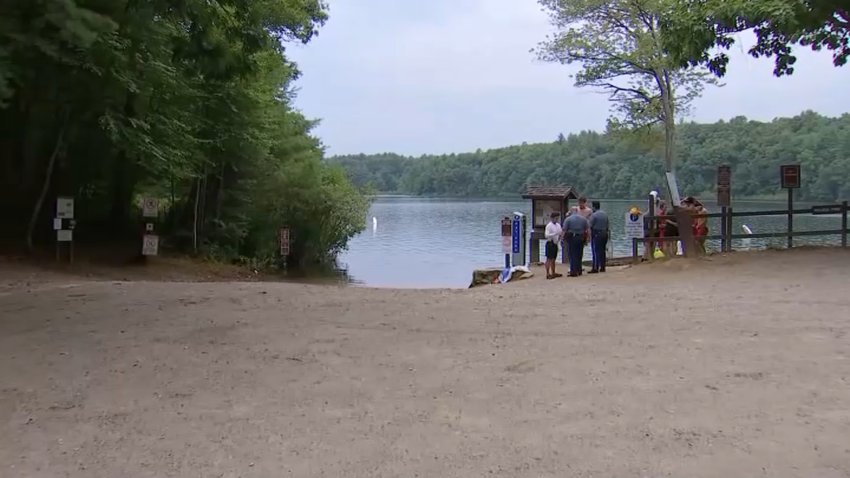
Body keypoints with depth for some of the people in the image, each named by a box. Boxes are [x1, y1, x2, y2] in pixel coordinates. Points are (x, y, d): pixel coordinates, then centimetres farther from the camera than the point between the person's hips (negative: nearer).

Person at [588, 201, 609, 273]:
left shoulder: (594, 215, -14)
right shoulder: (605, 214, 9)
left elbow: (589, 225, -14)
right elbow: (608, 225, 12)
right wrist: (608, 232, 19)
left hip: (596, 234, -7)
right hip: (605, 234, 7)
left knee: (596, 251, -5)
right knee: (603, 251, 11)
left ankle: (595, 268, -7)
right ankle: (602, 267, 15)